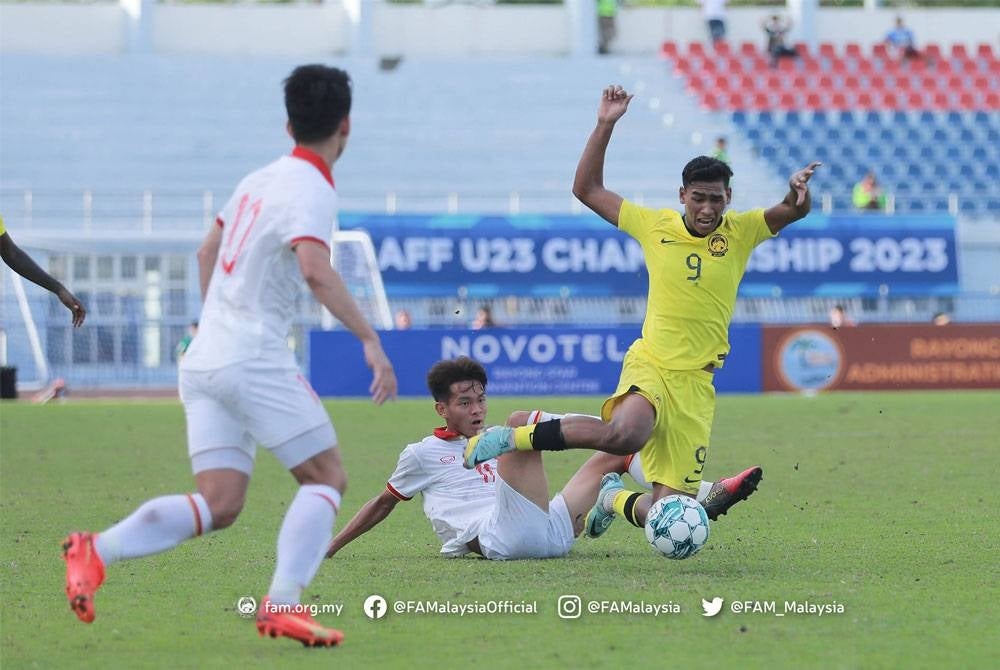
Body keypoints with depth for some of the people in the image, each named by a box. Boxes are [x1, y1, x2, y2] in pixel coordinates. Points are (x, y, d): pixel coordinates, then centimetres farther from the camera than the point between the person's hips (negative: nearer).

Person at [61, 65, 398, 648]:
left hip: (206, 356, 8)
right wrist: (370, 340, -27)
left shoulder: (260, 180, 16)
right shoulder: (312, 191, -11)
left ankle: (97, 551, -11)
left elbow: (208, 252, 29)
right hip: (254, 357, -8)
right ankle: (283, 604, -12)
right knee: (326, 476, 0)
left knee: (219, 504, 3)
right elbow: (315, 269, -28)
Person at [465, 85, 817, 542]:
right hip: (651, 366, -2)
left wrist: (798, 192, -30)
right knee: (625, 433, -38)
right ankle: (511, 438, -18)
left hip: (697, 383, 2)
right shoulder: (655, 226, 2)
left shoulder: (741, 232, 4)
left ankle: (614, 499, 35)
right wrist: (604, 127, -1)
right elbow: (587, 189, 7)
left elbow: (794, 212, -7)